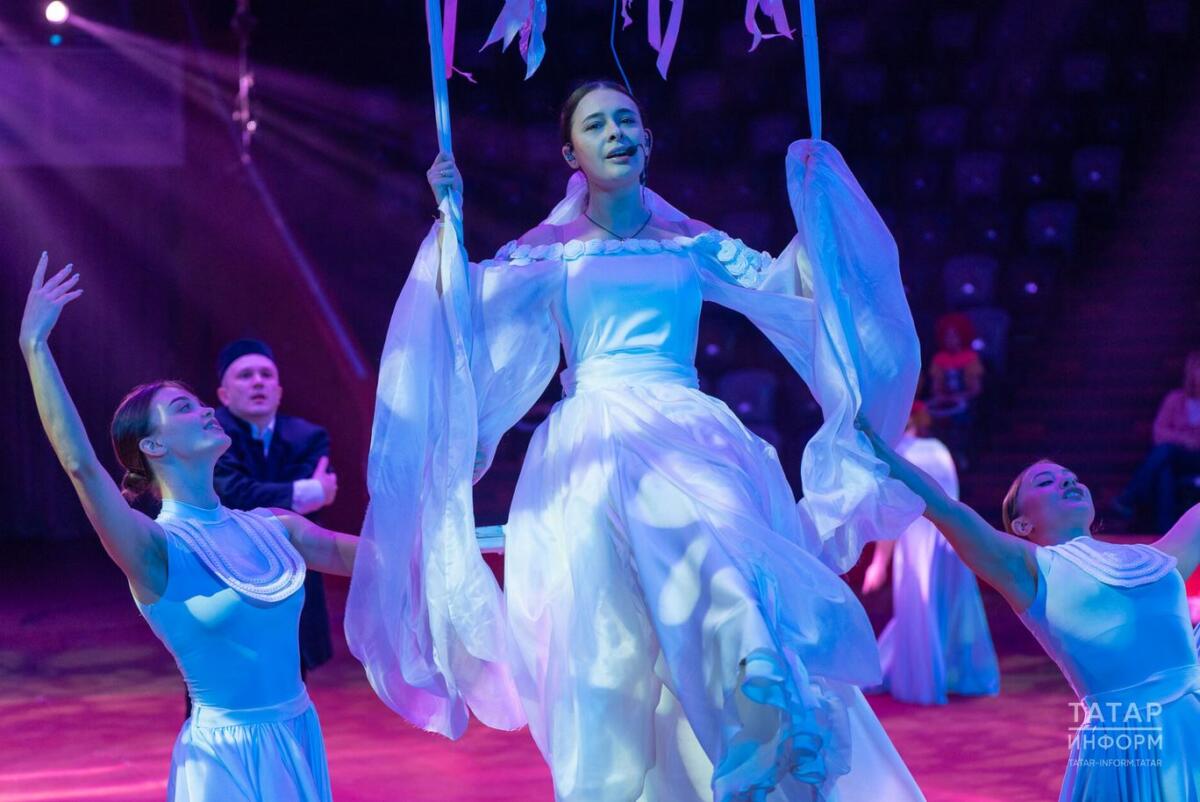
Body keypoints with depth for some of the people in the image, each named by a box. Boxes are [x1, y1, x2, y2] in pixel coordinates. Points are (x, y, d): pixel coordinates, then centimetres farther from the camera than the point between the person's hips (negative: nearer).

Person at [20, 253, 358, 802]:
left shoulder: (270, 528, 3)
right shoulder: (157, 551, -13)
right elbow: (80, 464, -28)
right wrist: (34, 345, -31)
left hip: (300, 738, 6)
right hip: (228, 756, -6)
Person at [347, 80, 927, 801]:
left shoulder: (690, 243, 18)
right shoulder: (549, 251, 13)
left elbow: (793, 281, 13)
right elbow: (459, 308, 1)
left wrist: (811, 190, 11)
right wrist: (452, 214, 0)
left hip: (691, 440, 0)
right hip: (594, 452, 0)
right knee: (610, 640, -20)